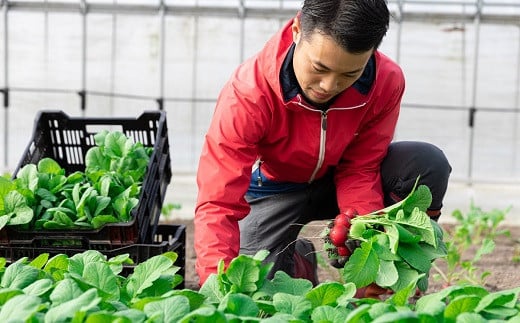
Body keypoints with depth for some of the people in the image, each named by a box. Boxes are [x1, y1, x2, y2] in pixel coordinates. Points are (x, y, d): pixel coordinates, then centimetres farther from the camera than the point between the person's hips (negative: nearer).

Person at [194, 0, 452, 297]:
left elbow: (360, 169, -16)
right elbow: (218, 203, -37)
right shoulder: (248, 94, -34)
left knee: (428, 164, -26)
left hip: (338, 179, 2)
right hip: (275, 188, -2)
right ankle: (296, 261, 13)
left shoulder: (387, 82, -26)